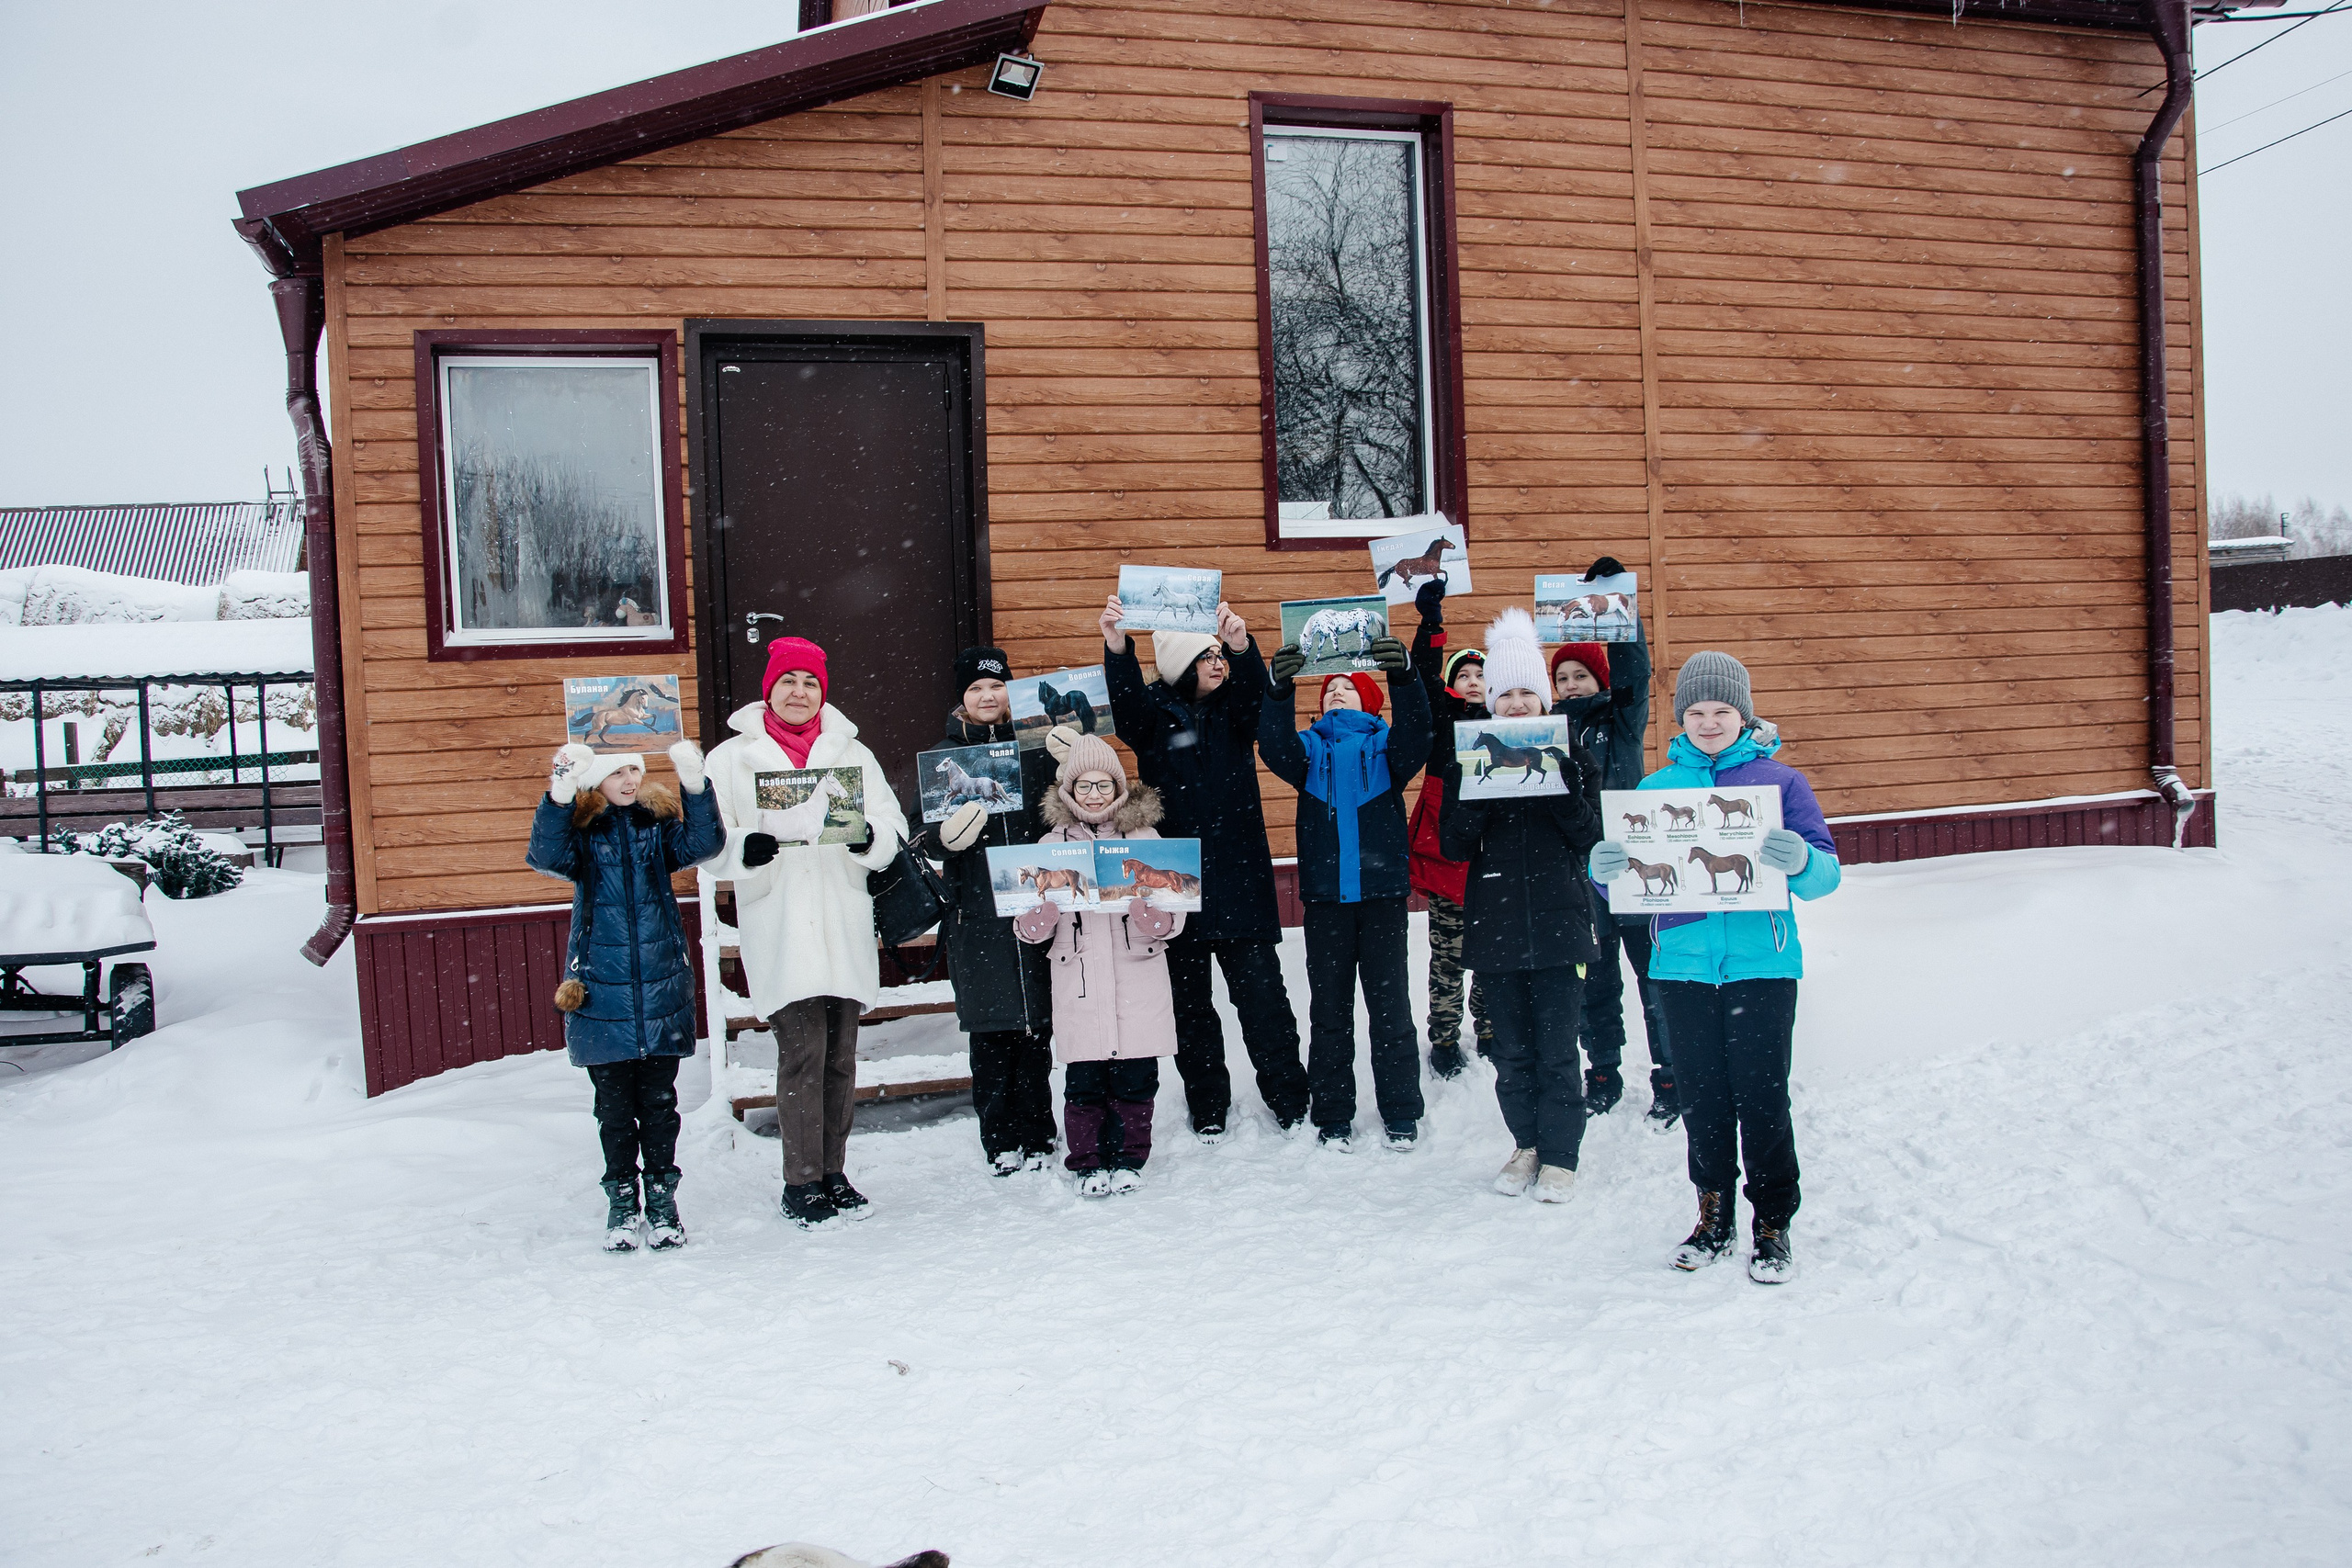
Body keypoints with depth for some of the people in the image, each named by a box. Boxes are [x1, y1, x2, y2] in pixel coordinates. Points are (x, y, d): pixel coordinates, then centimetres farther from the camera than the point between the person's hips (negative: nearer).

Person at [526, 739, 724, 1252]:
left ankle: (662, 1199, 21)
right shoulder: (581, 827, 0)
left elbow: (703, 844, -13)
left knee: (659, 1100, 8)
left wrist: (695, 788, -28)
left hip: (662, 992, 1)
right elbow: (547, 856, -20)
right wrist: (558, 798, -35)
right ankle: (621, 1201, 21)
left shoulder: (660, 821, 5)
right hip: (602, 993, -1)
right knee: (614, 1104, 7)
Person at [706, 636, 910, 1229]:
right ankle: (801, 1183, 3)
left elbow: (894, 828, 8)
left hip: (845, 927, 3)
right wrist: (745, 850, -19)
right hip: (778, 931, -3)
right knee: (803, 1053, -9)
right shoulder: (731, 758, 7)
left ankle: (832, 1173, 20)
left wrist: (867, 837, -14)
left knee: (840, 1056, 8)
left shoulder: (851, 752, 14)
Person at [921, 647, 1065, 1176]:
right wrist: (946, 837, -21)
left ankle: (1036, 1138, 17)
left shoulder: (1038, 745, 9)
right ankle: (1000, 1141, 12)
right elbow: (926, 838, 3)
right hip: (976, 912, -1)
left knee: (1037, 1025, 5)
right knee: (990, 1030, 1)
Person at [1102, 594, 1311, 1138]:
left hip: (1239, 879, 1)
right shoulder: (1156, 715, 1)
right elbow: (1126, 704, -20)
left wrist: (1240, 647, -37)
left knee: (1262, 993, 0)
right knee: (1189, 1001, 9)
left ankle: (1289, 1102, 12)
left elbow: (1254, 693, -15)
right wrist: (1117, 648, -40)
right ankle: (1208, 1108, 22)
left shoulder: (1233, 712, 7)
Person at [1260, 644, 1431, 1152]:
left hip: (1381, 891, -1)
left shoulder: (1385, 744, 6)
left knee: (1390, 1003, 5)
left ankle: (1401, 1112, 14)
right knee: (1329, 1006, 7)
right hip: (1325, 896, 1)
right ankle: (1332, 1114, 15)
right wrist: (1280, 688, -29)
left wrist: (1404, 676, -34)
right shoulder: (1310, 747, 10)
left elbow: (1415, 734, -15)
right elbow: (1275, 747, -11)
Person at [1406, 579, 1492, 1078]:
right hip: (1447, 855, -2)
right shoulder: (1442, 718, 3)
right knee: (1447, 956, 3)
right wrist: (1431, 621, -24)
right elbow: (1423, 677, -14)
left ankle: (1489, 1030, 23)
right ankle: (1444, 1038, 12)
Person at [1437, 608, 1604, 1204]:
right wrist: (1480, 792, -14)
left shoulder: (1570, 753, 5)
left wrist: (1556, 781, -16)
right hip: (1495, 924, 2)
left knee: (1556, 1050, -2)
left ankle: (1559, 1155, 11)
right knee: (1511, 1051, 7)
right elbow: (1453, 846, 0)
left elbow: (1590, 833, -4)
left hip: (1559, 922, -1)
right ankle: (1526, 1145, 23)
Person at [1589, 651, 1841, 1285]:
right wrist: (1604, 868, -15)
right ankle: (1714, 1216, 26)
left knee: (1762, 1096, 0)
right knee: (1701, 1099, 10)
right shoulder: (1655, 788, 8)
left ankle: (1773, 1223, 16)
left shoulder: (1779, 780, 1)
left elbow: (1826, 872, -4)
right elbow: (1632, 874, 8)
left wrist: (1800, 861, -27)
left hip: (1761, 964, -2)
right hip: (1683, 964, 3)